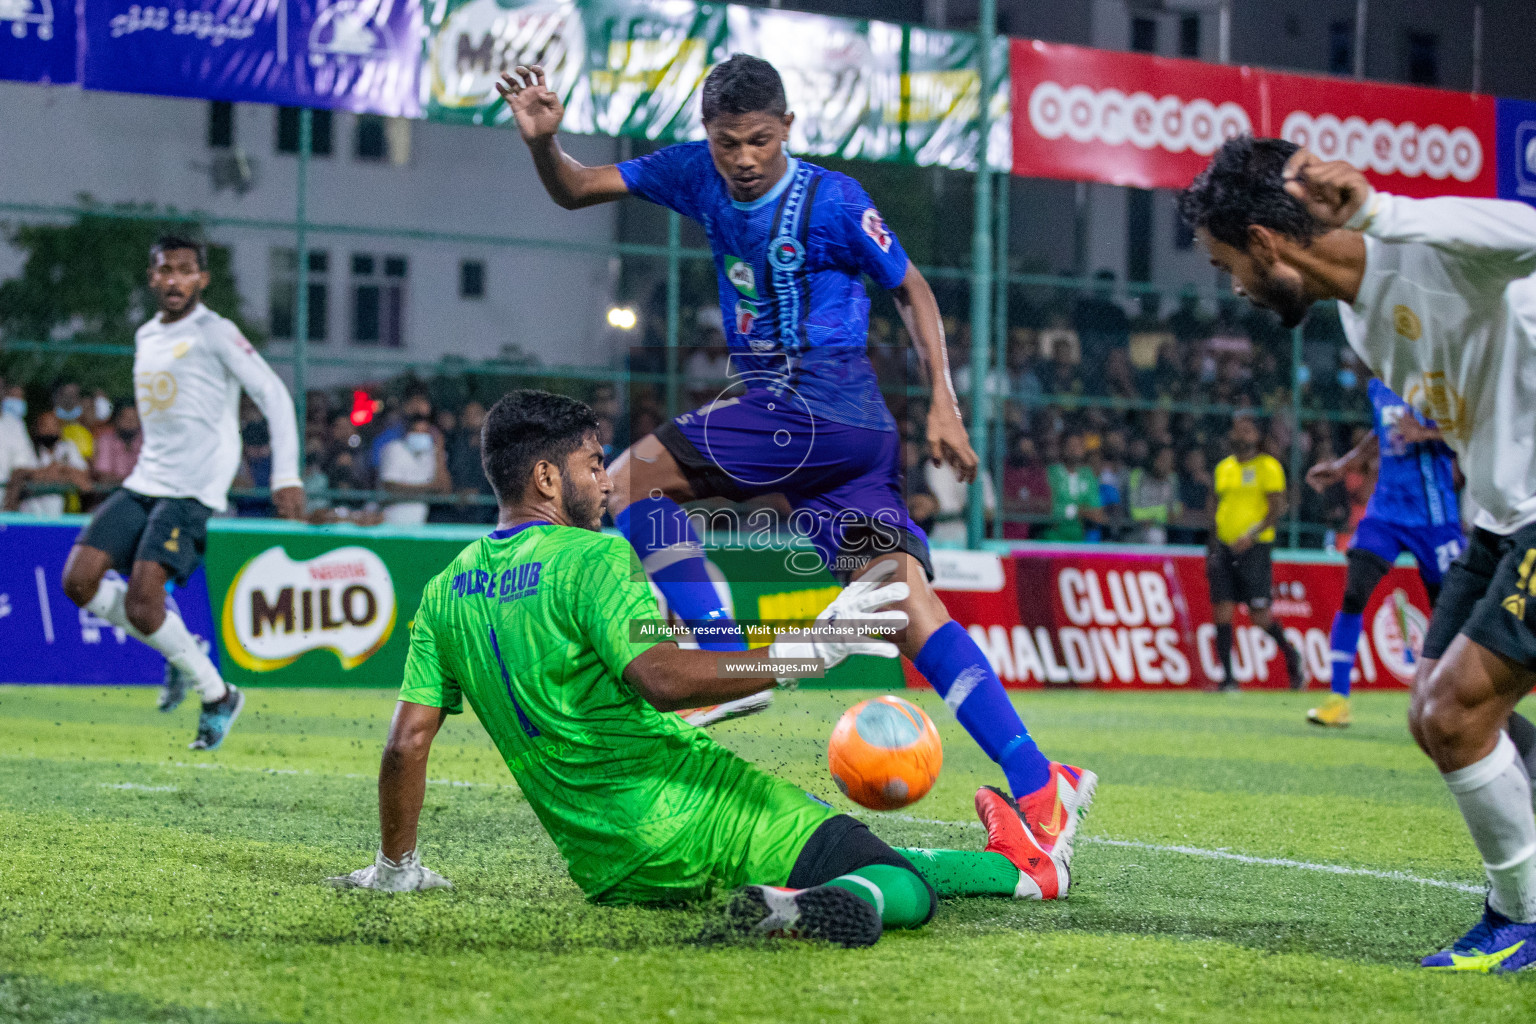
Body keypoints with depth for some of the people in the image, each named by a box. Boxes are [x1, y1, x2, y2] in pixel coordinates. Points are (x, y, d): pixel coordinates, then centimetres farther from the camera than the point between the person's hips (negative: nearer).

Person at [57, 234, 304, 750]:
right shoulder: (145, 336, 17)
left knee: (142, 600, -19)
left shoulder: (215, 333, -6)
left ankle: (218, 697, 1)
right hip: (143, 482, 7)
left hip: (192, 490, -7)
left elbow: (274, 395, -9)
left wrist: (286, 476, -16)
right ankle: (178, 650, 13)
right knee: (80, 581, -6)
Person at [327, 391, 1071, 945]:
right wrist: (804, 652, -25)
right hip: (697, 818, -7)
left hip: (603, 870, 7)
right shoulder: (590, 558, -11)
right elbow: (661, 677, -26)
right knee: (896, 879, -7)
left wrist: (395, 866, 21)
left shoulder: (445, 592, 10)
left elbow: (407, 741, 8)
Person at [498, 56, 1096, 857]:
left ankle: (724, 666, -11)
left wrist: (943, 402, -2)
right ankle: (1039, 785, -9)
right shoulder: (696, 174, 11)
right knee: (904, 604, -4)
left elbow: (910, 288, 4)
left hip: (816, 403, -7)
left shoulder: (832, 201, -6)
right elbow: (574, 192, 16)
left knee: (632, 479, -9)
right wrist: (543, 141, -4)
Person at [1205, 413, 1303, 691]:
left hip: (1255, 546, -5)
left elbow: (1278, 508, -9)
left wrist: (1252, 534, -22)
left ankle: (1291, 655, 22)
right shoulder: (1224, 467, 15)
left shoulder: (1268, 466, -3)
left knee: (1259, 615, -5)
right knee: (1222, 611, -5)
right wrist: (1212, 547, 18)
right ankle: (1228, 677, -1)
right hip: (1225, 546, 5)